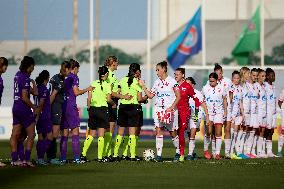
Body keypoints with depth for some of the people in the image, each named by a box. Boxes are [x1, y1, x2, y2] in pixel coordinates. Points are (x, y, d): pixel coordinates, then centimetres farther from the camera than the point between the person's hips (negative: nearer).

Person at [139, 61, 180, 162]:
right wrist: (143, 86, 6)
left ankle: (178, 152, 24)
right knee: (158, 130, -8)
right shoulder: (157, 82, 10)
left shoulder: (172, 81, -6)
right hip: (158, 108, 4)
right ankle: (159, 154, -10)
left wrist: (171, 107, -15)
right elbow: (150, 95, 13)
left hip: (170, 109, -4)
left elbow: (178, 97, -7)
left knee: (173, 132, 4)